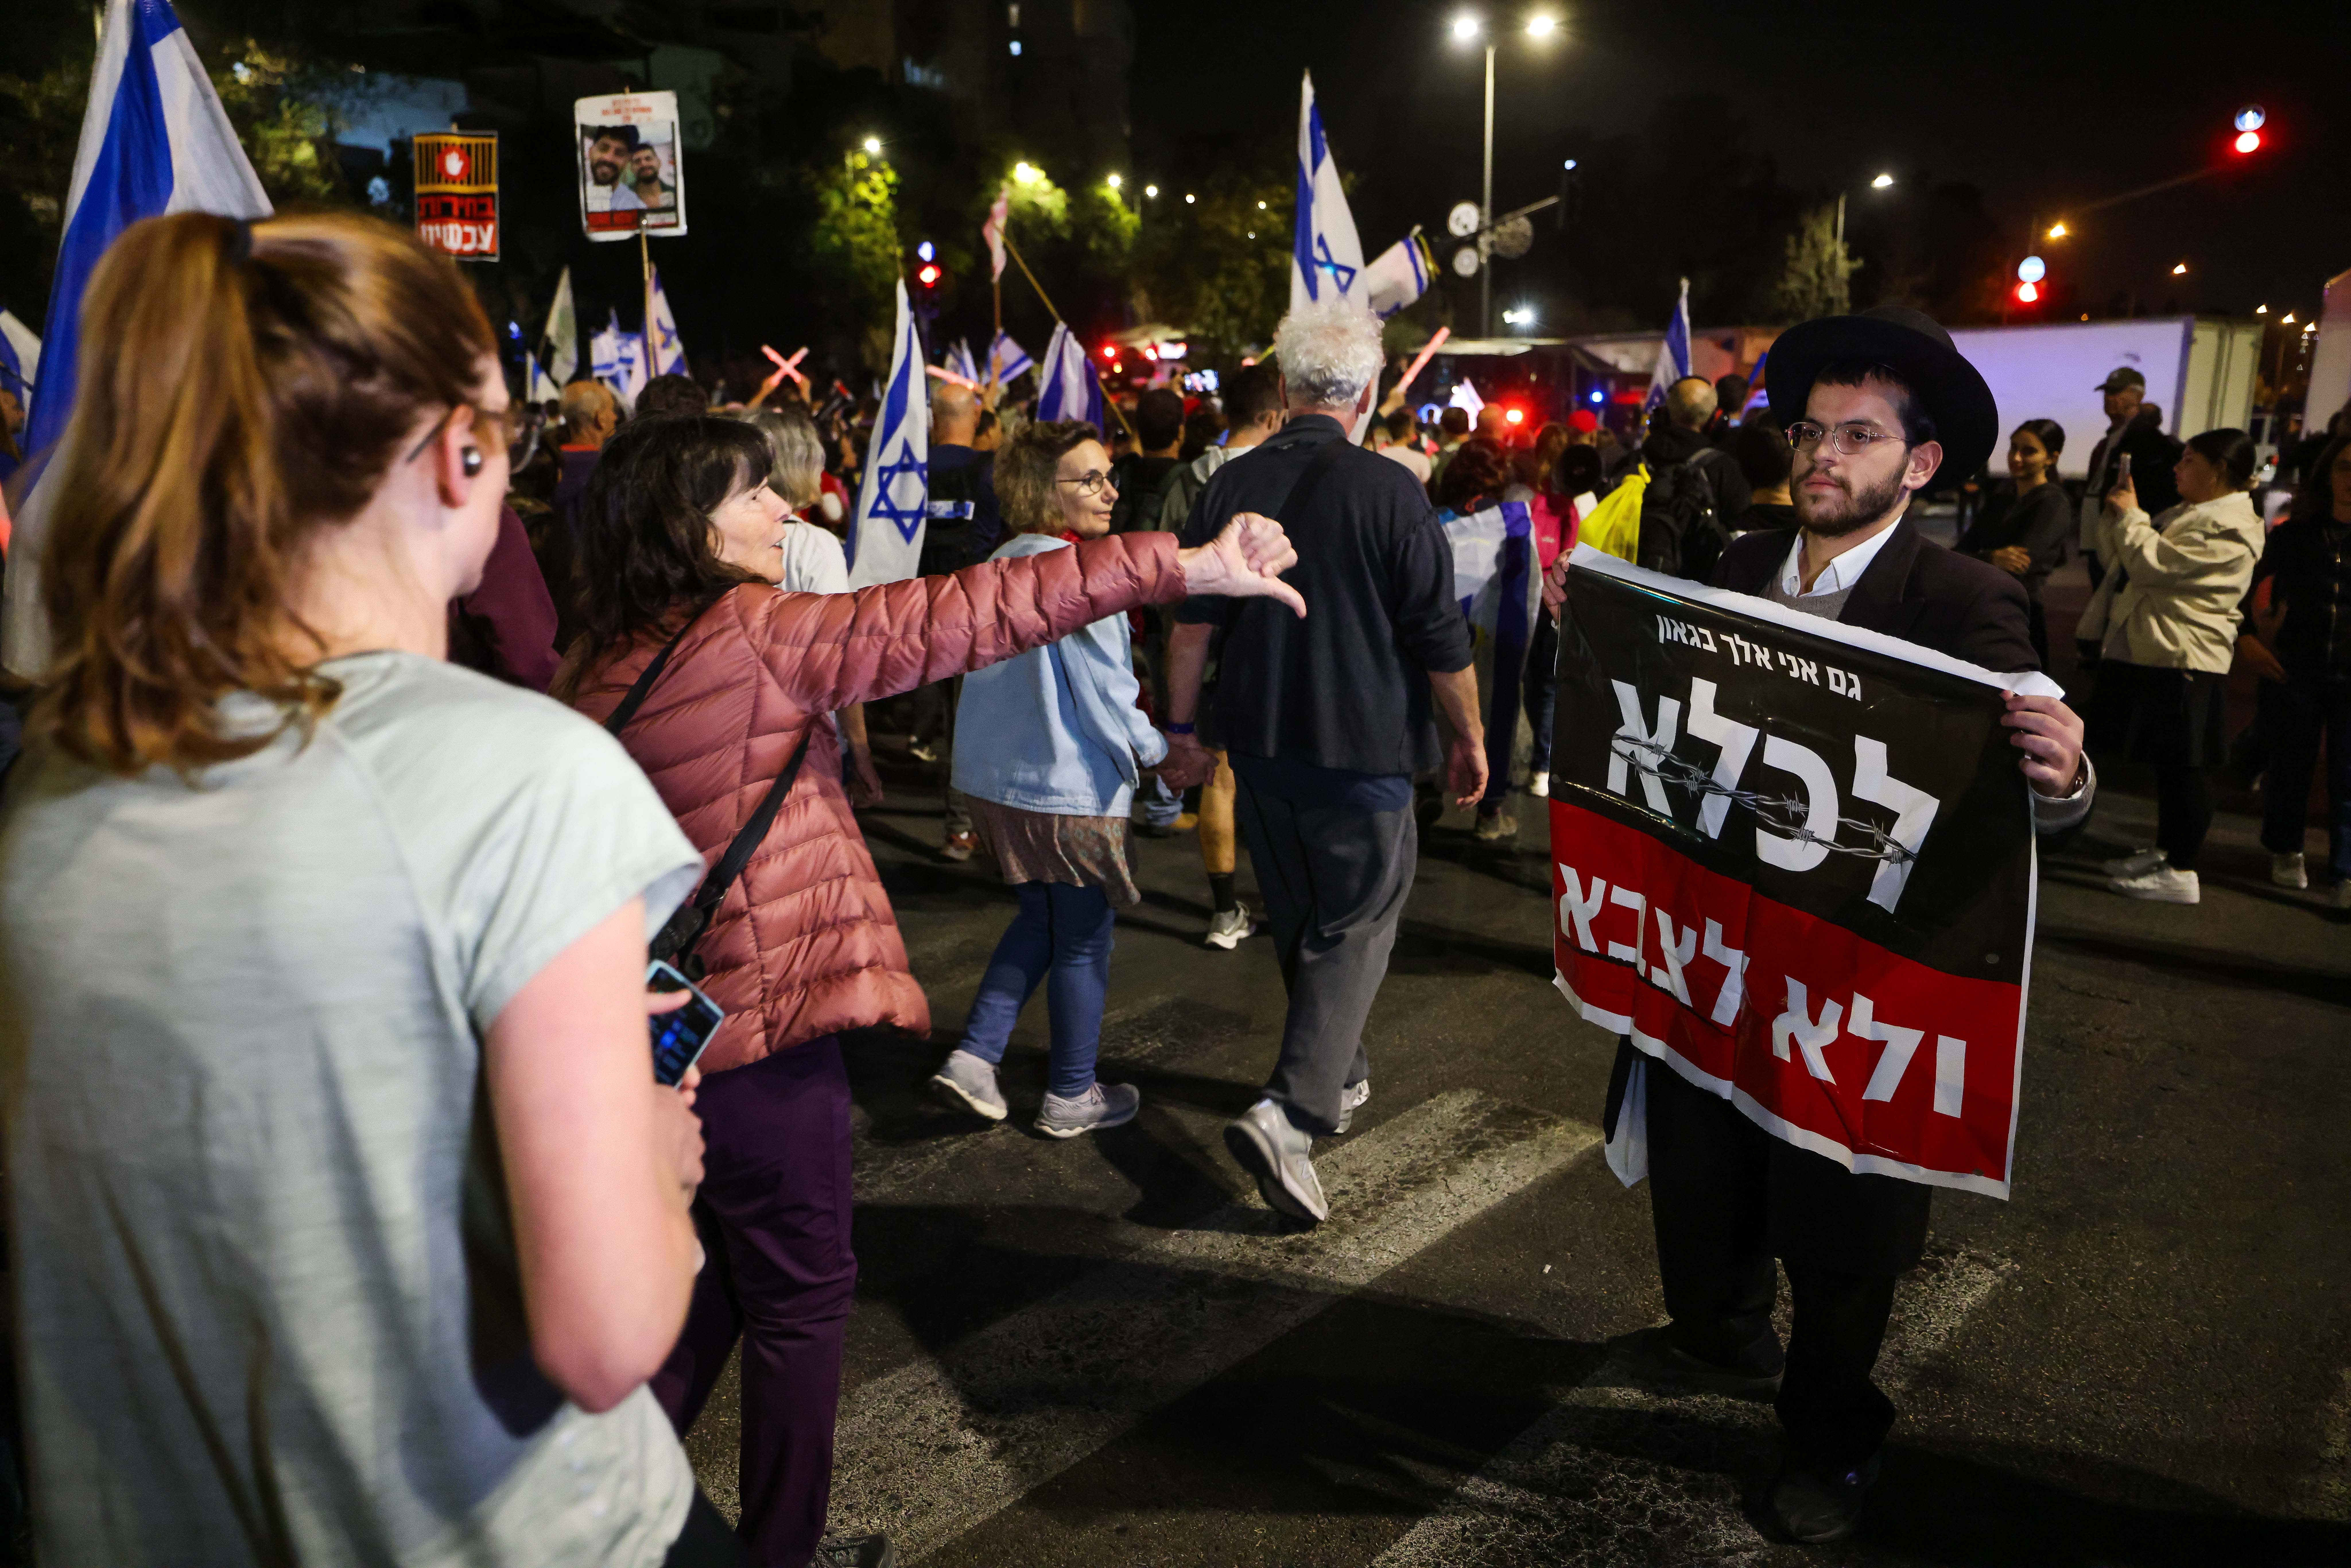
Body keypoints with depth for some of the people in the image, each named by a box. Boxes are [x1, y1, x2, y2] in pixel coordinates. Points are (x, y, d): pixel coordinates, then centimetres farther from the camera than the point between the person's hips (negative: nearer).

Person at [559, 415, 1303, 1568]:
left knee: (712, 1288, 25)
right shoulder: (748, 633, -19)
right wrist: (1180, 565, -20)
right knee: (801, 1299, 11)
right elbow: (951, 620, -22)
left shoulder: (599, 670, 5)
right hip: (762, 1030, -8)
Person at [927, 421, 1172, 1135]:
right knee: (1084, 942, 8)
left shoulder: (999, 566, 7)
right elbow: (1106, 698, -18)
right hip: (1072, 789, -8)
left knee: (1039, 921, 23)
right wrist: (1162, 756, -3)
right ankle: (1071, 1096, 22)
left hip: (994, 781, 8)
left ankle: (974, 1056, 16)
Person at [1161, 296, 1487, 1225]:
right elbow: (1441, 639, -8)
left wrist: (1182, 727, 14)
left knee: (1300, 922, 19)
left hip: (1261, 744, 5)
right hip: (1362, 749, -5)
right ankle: (1289, 1114, -11)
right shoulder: (1389, 490, -12)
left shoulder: (1232, 486, 0)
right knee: (1355, 928, 3)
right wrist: (1468, 738, 5)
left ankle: (1339, 1079, 38)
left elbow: (1193, 623, 4)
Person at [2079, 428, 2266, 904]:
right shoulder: (2188, 514, 18)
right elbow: (2117, 559, 19)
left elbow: (2152, 564, -23)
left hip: (2183, 661, -10)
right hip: (2155, 653, 10)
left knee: (2181, 764, -5)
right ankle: (2164, 852, 29)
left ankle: (2180, 872, 0)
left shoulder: (2226, 526, -14)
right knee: (2167, 762, 18)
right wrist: (2117, 514, 5)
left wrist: (2130, 514, -9)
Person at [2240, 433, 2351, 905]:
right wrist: (2246, 637, 0)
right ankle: (2285, 851, 30)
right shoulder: (2295, 533, 1)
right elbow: (2246, 583, 9)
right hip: (2296, 668, 1)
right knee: (2291, 765, 11)